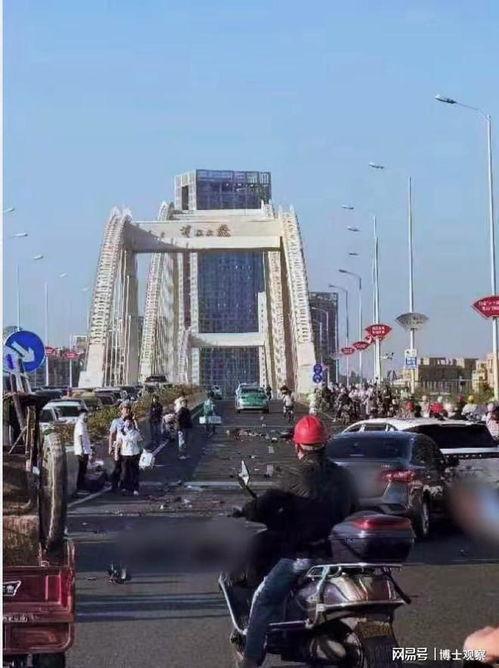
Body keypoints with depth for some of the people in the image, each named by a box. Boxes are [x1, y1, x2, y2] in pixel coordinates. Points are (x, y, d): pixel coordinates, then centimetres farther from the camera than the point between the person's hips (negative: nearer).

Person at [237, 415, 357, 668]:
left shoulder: (297, 476, -12)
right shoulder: (342, 476, 7)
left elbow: (266, 506, -15)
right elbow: (353, 508, 21)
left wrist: (241, 513, 2)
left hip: (302, 554, -6)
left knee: (263, 600, 3)